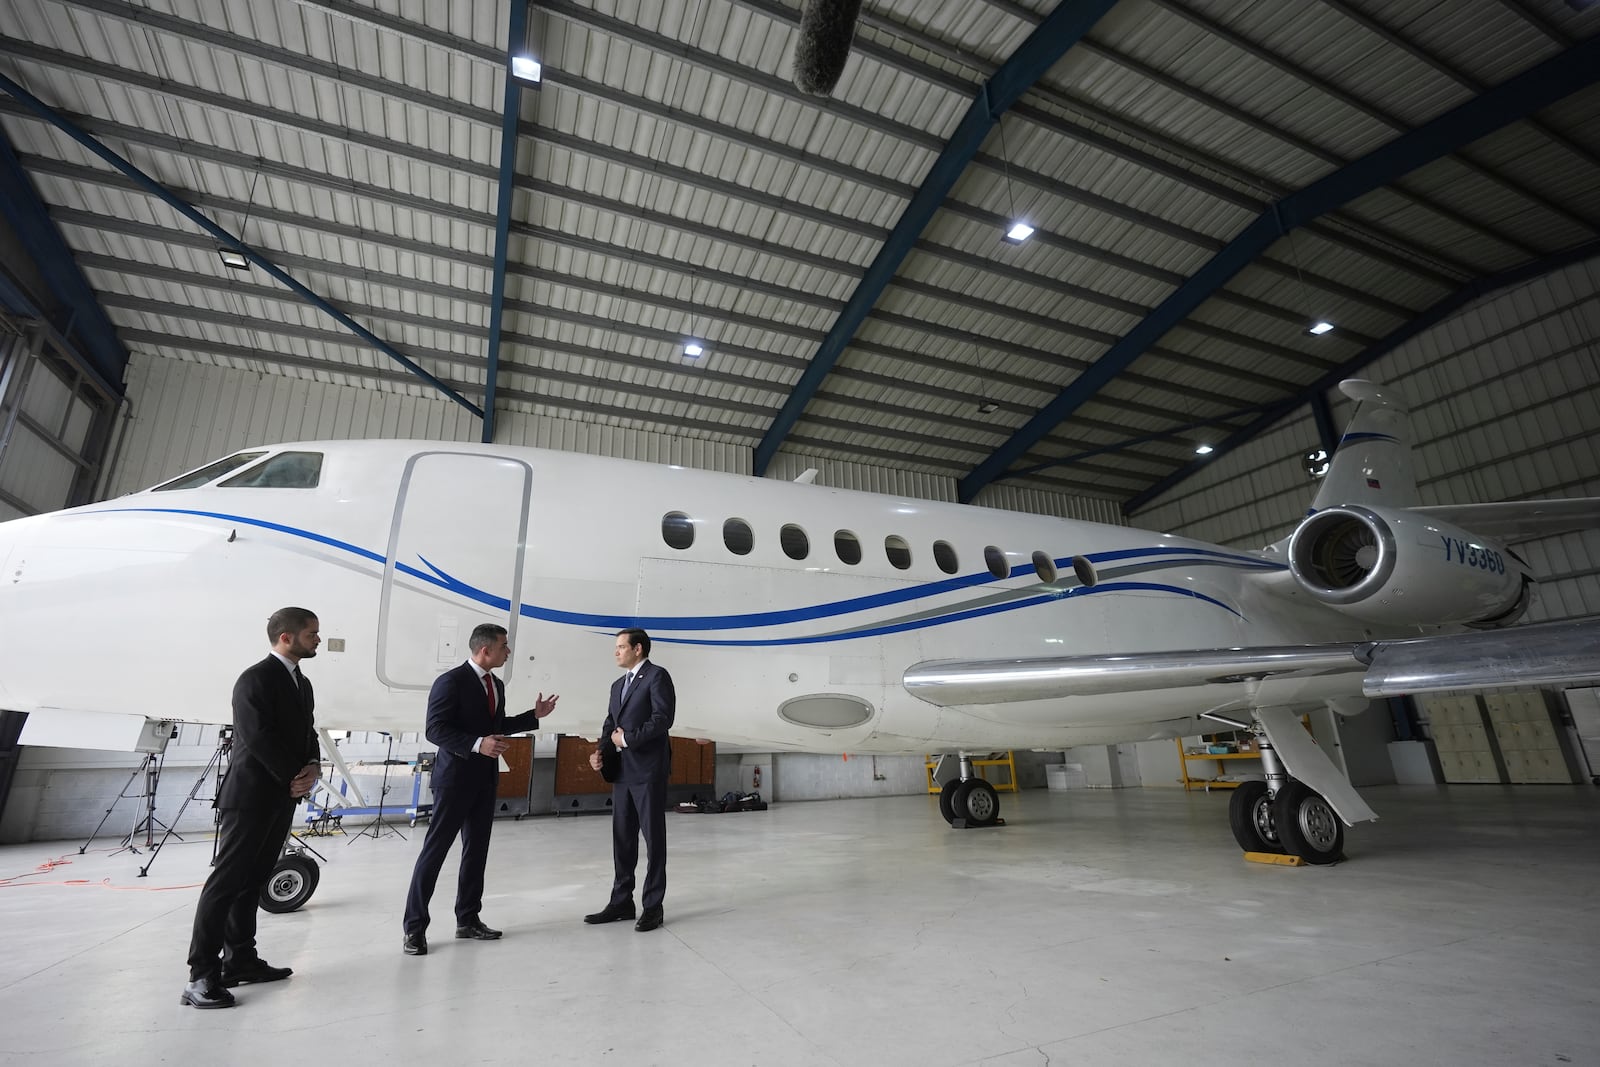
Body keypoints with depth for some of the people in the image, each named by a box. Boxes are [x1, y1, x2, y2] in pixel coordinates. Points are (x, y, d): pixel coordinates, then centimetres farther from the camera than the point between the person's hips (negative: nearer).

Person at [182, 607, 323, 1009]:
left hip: (283, 797, 8)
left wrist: (314, 766, -4)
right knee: (227, 880, -5)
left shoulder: (302, 683, 14)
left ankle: (240, 960, 19)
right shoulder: (255, 679, -13)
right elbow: (258, 738, -20)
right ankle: (201, 975, 0)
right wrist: (294, 779, -13)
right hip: (251, 795, -8)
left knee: (252, 880, 13)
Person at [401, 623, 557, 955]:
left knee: (477, 850, 13)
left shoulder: (497, 685, 9)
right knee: (435, 850, 1)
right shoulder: (451, 681, -15)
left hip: (485, 779, 8)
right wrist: (478, 744, -30)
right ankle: (415, 927, 13)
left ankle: (468, 918, 25)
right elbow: (436, 730, -19)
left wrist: (534, 715, 14)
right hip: (455, 778, -8)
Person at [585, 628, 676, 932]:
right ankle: (621, 901, 23)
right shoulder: (618, 685, 19)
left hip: (648, 770, -7)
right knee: (622, 838, 12)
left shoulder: (657, 676, -6)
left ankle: (653, 906, 11)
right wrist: (601, 751, -3)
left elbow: (663, 718, -17)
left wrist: (627, 739, -13)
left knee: (653, 837, 2)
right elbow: (610, 725, 15)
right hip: (622, 771, 8)